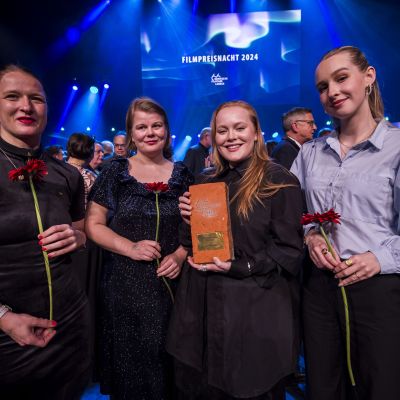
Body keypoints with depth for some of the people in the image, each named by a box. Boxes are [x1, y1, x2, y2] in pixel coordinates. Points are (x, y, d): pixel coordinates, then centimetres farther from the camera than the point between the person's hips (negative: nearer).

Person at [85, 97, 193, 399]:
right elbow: (93, 224, 0)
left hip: (171, 282, 1)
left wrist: (181, 255, -11)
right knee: (129, 362, 11)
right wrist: (130, 248, -15)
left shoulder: (183, 175, 4)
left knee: (167, 361, 12)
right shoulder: (116, 172, 1)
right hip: (125, 283, -1)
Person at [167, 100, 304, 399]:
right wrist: (191, 220, -7)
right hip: (204, 309, 6)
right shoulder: (208, 184, 8)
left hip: (255, 313, -5)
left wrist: (237, 267, -19)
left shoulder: (280, 181, -9)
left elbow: (290, 252, -11)